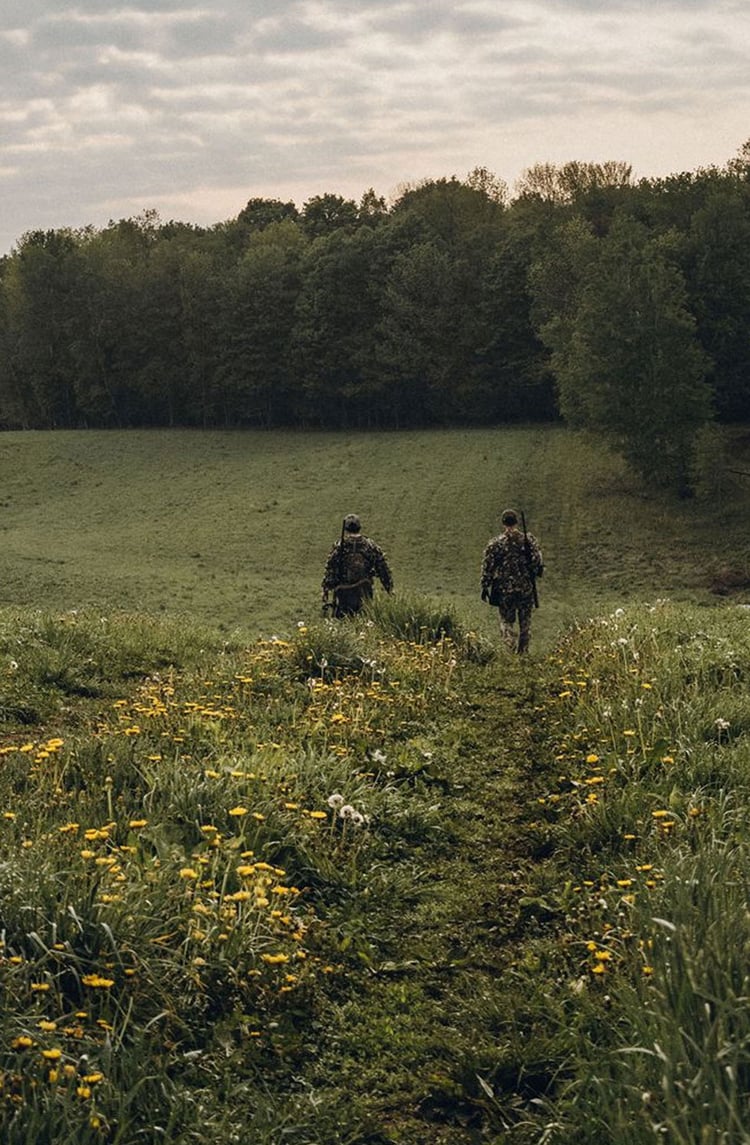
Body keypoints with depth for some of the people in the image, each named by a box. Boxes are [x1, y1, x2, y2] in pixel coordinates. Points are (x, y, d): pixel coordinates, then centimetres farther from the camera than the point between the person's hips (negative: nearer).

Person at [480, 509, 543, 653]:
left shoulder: (495, 543, -5)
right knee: (525, 621, 13)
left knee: (506, 620, 8)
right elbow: (538, 561, -4)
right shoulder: (529, 539, -2)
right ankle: (523, 651, 15)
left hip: (504, 589, -1)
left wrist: (485, 587, 5)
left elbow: (487, 567, -3)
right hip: (526, 588, 1)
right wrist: (534, 575, 15)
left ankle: (511, 645, -15)